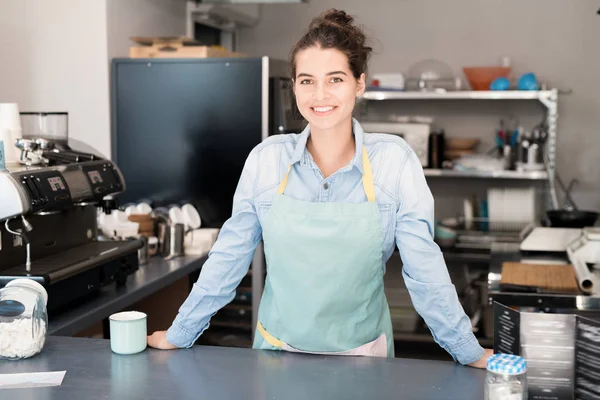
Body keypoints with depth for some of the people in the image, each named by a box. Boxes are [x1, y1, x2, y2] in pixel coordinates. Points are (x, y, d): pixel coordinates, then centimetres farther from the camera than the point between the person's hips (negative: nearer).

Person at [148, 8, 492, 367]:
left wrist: (470, 353, -4)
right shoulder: (265, 159, -8)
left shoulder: (394, 159, -12)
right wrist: (177, 336, 2)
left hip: (361, 353, -1)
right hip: (278, 350, 1)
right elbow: (228, 258, -1)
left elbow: (423, 267, -7)